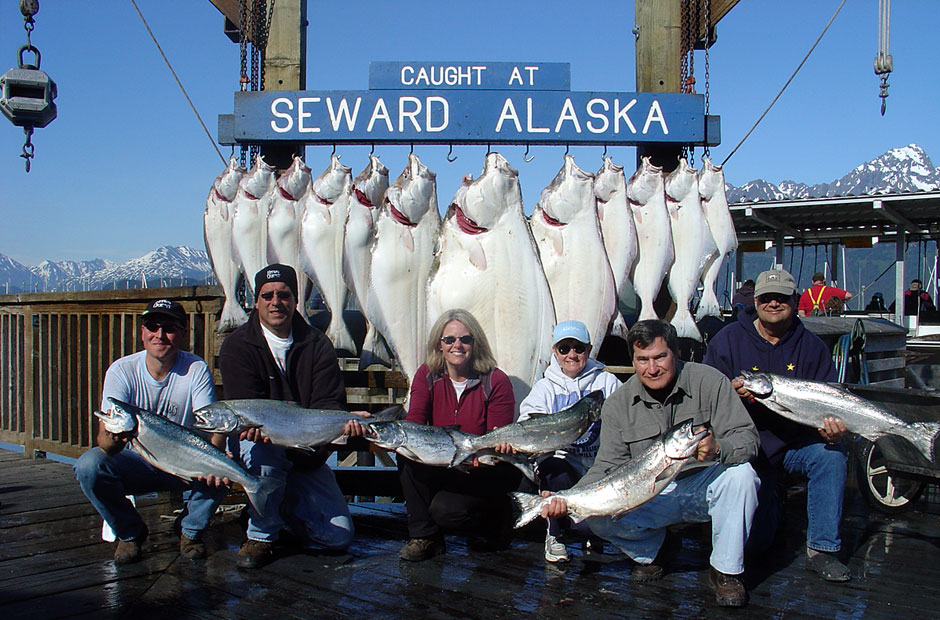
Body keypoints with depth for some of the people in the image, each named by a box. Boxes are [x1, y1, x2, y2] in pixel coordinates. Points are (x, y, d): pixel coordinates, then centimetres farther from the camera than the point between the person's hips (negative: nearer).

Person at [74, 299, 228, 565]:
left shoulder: (196, 369, -14)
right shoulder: (121, 371, -13)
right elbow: (104, 436, -20)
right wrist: (112, 440, -47)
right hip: (136, 461, 1)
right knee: (88, 465, -27)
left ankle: (191, 530, 0)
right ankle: (129, 532, 0)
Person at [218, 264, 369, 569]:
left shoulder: (317, 345, 0)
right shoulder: (238, 346, -6)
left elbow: (327, 402, -9)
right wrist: (256, 424, -41)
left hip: (307, 459, 2)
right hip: (265, 443, -2)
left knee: (339, 536, -7)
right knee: (259, 447, -40)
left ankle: (283, 507, 24)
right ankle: (261, 535, -14)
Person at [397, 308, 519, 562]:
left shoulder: (496, 381, -9)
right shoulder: (427, 376, 1)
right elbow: (414, 421, -12)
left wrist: (496, 447, -36)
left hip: (486, 472, -4)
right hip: (440, 468, 4)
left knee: (444, 509, -28)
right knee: (407, 455, -25)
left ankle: (494, 524, 7)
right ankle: (424, 537, -11)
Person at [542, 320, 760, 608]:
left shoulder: (709, 381, -11)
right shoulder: (618, 403, -4)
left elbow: (747, 438, -15)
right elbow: (608, 467, -6)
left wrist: (718, 449, -39)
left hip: (705, 487, -1)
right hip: (652, 496, 2)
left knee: (741, 475, -33)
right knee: (594, 513, -22)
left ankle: (726, 570, -10)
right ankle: (651, 550, 12)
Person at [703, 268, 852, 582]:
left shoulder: (811, 346, -1)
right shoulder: (728, 341, -4)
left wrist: (831, 431, -27)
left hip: (796, 444, 1)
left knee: (830, 454, -32)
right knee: (755, 541, -6)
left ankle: (821, 549, -16)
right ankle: (771, 502, 32)